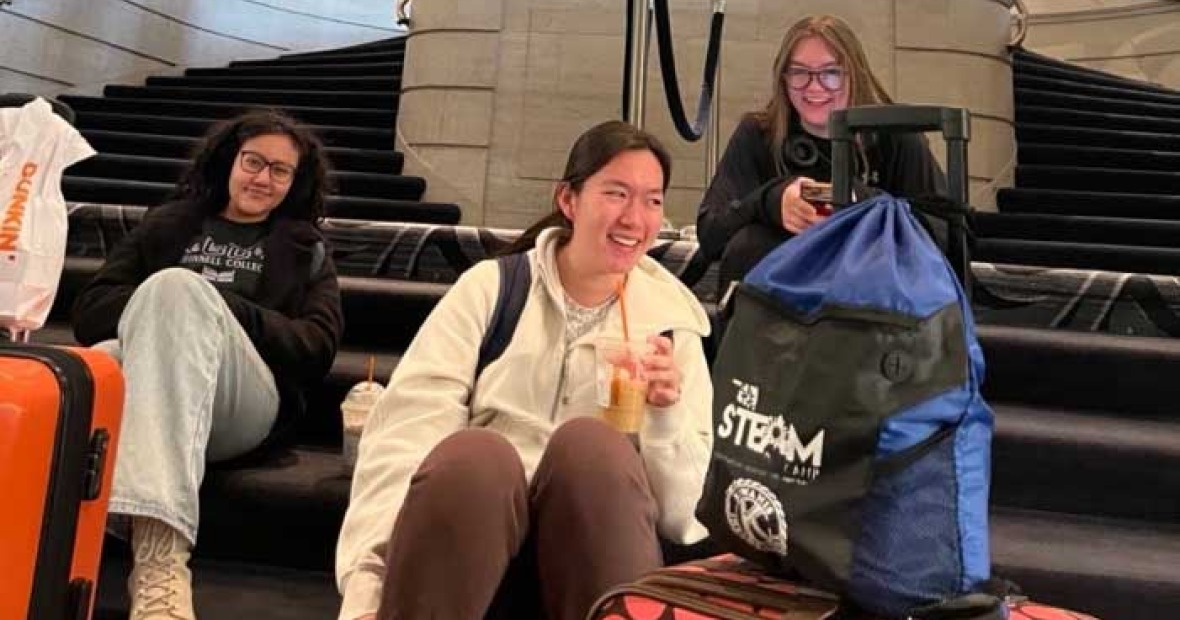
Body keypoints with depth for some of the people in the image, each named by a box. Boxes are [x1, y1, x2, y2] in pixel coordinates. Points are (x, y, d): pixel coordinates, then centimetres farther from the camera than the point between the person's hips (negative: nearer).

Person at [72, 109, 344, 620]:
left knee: (175, 286, -32)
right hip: (141, 386, 2)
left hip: (241, 405, -2)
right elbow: (90, 312, 16)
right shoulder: (167, 224, 27)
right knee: (90, 367, -33)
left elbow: (318, 349, 6)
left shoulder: (305, 251, 22)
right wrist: (159, 313, -3)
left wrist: (225, 311, -7)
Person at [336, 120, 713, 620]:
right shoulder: (490, 288, 5)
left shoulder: (672, 323, 9)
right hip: (469, 548, 0)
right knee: (472, 453, -32)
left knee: (589, 443, -29)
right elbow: (409, 428, -9)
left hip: (597, 558, 1)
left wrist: (666, 416, -12)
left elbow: (680, 513, 7)